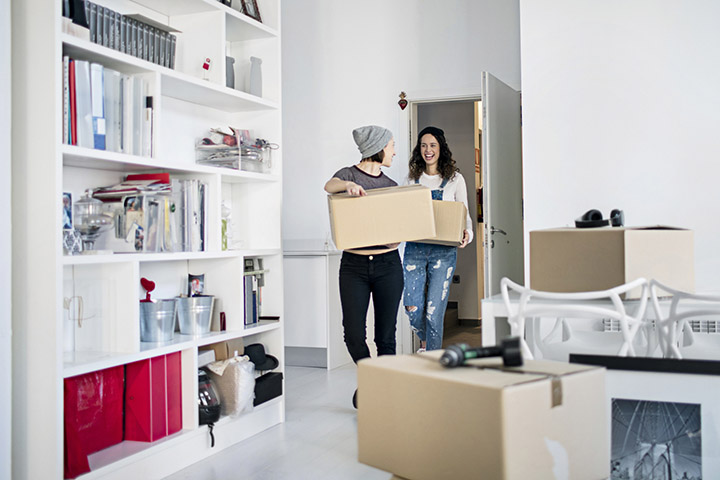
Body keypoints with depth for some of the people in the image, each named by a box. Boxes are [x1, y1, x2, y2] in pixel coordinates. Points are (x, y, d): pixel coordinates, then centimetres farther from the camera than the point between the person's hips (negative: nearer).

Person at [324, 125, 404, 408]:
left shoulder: (390, 185, 14)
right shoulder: (349, 174, 3)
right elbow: (329, 186, -20)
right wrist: (348, 184, -41)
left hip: (388, 265, 3)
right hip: (354, 265, -3)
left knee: (386, 336, 3)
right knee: (354, 334, -3)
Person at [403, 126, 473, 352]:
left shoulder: (455, 179, 5)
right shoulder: (412, 178, 12)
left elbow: (464, 215, 7)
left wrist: (467, 234, -13)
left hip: (443, 251, -2)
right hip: (414, 248, 2)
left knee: (434, 311, -5)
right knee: (412, 307, -3)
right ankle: (425, 340, 29)